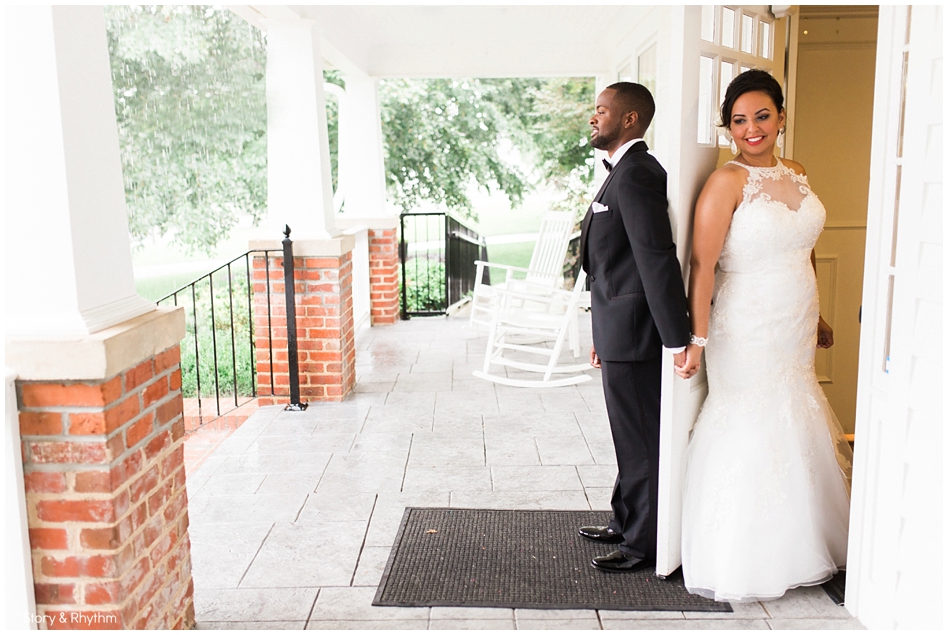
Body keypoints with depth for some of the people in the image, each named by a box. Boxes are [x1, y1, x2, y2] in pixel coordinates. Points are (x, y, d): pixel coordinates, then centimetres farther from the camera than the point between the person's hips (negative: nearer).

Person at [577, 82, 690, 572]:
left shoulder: (636, 174, -17)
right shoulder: (623, 173, 15)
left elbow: (657, 258, -25)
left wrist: (677, 339, -27)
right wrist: (602, 337, 20)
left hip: (634, 333, -10)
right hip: (620, 331, 10)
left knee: (641, 440, 3)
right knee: (631, 436, 20)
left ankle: (645, 543, 17)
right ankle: (626, 522, 36)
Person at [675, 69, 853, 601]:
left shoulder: (797, 174, 8)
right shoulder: (728, 182, -14)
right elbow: (702, 265, -18)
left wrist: (816, 319, 20)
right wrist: (697, 340, -21)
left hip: (795, 333, 7)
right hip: (749, 333, -7)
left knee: (797, 433, 15)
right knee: (752, 434, 2)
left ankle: (794, 548, 35)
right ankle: (745, 564, 20)